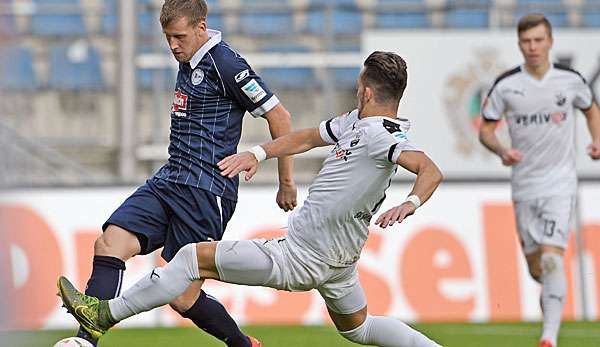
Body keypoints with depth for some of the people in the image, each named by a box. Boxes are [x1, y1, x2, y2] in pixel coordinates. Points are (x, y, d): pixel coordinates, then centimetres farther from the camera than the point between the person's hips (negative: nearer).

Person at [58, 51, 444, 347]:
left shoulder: (382, 135, -22)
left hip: (300, 259, -10)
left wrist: (409, 205, -50)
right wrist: (258, 154, 8)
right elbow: (307, 137, 19)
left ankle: (105, 315, 1)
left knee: (193, 258, -4)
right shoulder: (354, 123, 7)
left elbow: (431, 171, -33)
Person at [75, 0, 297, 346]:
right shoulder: (189, 62, 16)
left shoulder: (225, 63, -12)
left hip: (205, 193, -9)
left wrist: (286, 182, -3)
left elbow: (278, 116, -10)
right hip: (168, 182, 9)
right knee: (109, 244, -14)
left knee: (183, 298, -5)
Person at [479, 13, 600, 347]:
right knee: (536, 268, 10)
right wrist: (502, 150, -17)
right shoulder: (506, 85, -4)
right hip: (524, 185, 2)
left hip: (560, 184, -2)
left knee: (552, 258, -19)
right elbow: (486, 129, 4)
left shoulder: (570, 79, -3)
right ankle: (550, 294, 45)